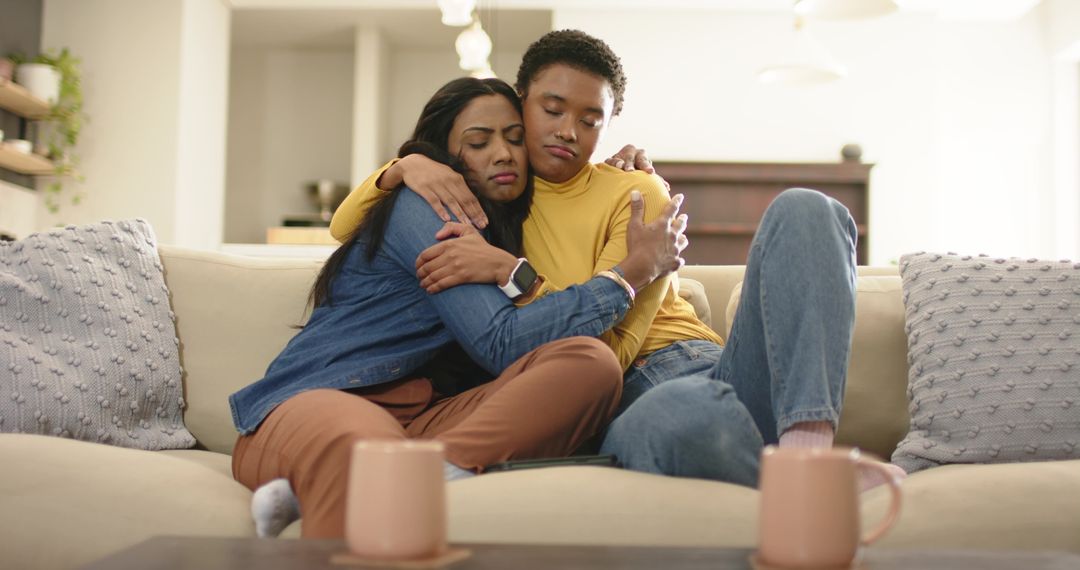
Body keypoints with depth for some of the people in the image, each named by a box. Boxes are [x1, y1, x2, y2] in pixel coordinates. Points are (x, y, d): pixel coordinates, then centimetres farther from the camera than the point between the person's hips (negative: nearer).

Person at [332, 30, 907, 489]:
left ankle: (806, 442, -39)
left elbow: (610, 343, -2)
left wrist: (508, 272, -13)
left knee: (803, 209, -23)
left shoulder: (635, 191, 11)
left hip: (710, 366, 3)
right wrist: (403, 166, 2)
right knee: (682, 418, -45)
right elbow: (345, 229, 22)